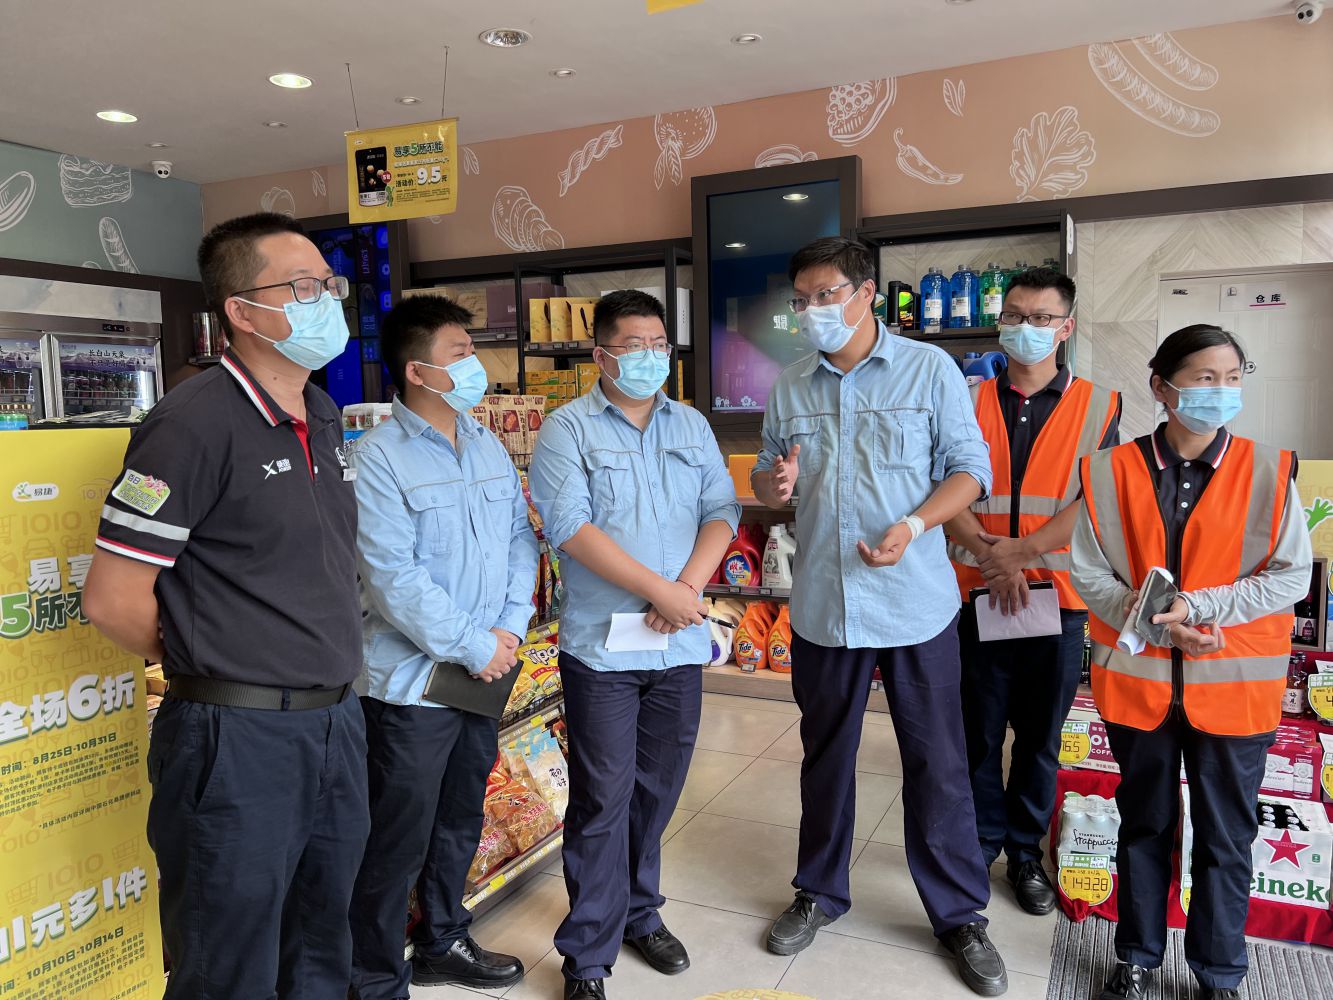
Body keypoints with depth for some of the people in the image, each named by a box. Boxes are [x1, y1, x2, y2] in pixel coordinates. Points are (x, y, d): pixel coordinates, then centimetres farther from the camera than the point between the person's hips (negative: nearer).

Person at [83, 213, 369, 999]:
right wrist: (207, 664, -1)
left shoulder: (326, 419, 9)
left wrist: (331, 666, 12)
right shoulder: (195, 424, -16)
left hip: (338, 722, 7)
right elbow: (112, 600, -15)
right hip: (241, 738, -7)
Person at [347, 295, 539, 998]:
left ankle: (443, 942, 43)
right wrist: (471, 648, -17)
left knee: (460, 821, 22)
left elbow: (520, 538, 9)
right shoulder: (378, 458, -15)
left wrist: (511, 627, -4)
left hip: (485, 673, 7)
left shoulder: (488, 446, 8)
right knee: (398, 841, 6)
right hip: (412, 682, -7)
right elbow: (393, 578, -20)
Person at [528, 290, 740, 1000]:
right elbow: (569, 525, -15)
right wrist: (660, 591, -18)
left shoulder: (691, 427, 12)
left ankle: (640, 914, 36)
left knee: (658, 789, 16)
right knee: (603, 801, 2)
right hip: (603, 647, -4)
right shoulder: (569, 429, -4)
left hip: (681, 646, 5)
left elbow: (721, 511, 5)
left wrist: (689, 585, -13)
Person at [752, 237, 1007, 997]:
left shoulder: (930, 369, -3)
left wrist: (913, 525, -20)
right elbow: (767, 475, 14)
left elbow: (971, 467, -4)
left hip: (916, 604, -3)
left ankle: (961, 914, 27)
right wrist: (773, 483, -11)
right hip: (822, 605, 3)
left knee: (938, 762, 7)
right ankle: (822, 892, 36)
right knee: (826, 756, 16)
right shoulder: (791, 389, 7)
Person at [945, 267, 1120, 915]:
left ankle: (1025, 852, 30)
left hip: (1057, 595, 0)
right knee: (978, 732, 10)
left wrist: (1020, 552, -16)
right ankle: (982, 841, 29)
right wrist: (990, 557, -16)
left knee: (1040, 734, 12)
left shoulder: (1096, 406, 2)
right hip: (977, 594, 0)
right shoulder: (969, 402, 4)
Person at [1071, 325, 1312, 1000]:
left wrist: (1196, 606, -19)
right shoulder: (1113, 472, -3)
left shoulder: (1267, 472, -4)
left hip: (1232, 684, 0)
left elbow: (1292, 576, -7)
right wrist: (1152, 621, -17)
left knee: (1225, 836, 12)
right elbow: (1087, 571, -3)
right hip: (1137, 677, 1)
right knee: (1144, 825, 17)